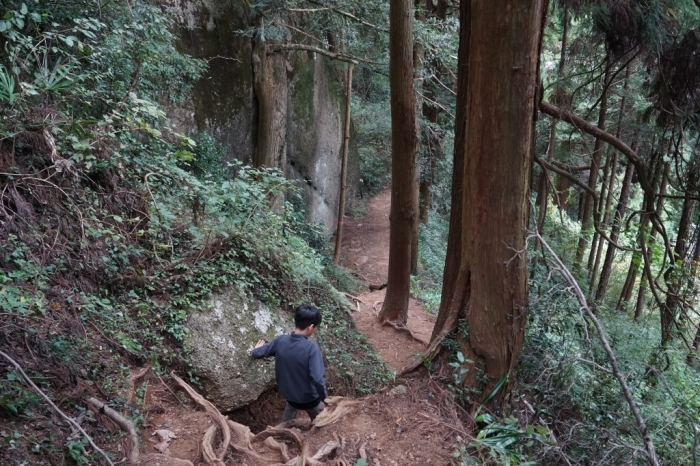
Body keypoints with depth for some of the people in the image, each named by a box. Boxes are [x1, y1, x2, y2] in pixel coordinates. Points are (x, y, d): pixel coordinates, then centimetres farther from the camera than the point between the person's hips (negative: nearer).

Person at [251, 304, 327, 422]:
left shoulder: (280, 340, -16)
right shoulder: (311, 347, -31)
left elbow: (256, 354, -3)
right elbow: (317, 379, -33)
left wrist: (256, 349, 21)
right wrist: (325, 399, -16)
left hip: (289, 394, 4)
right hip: (309, 398, -4)